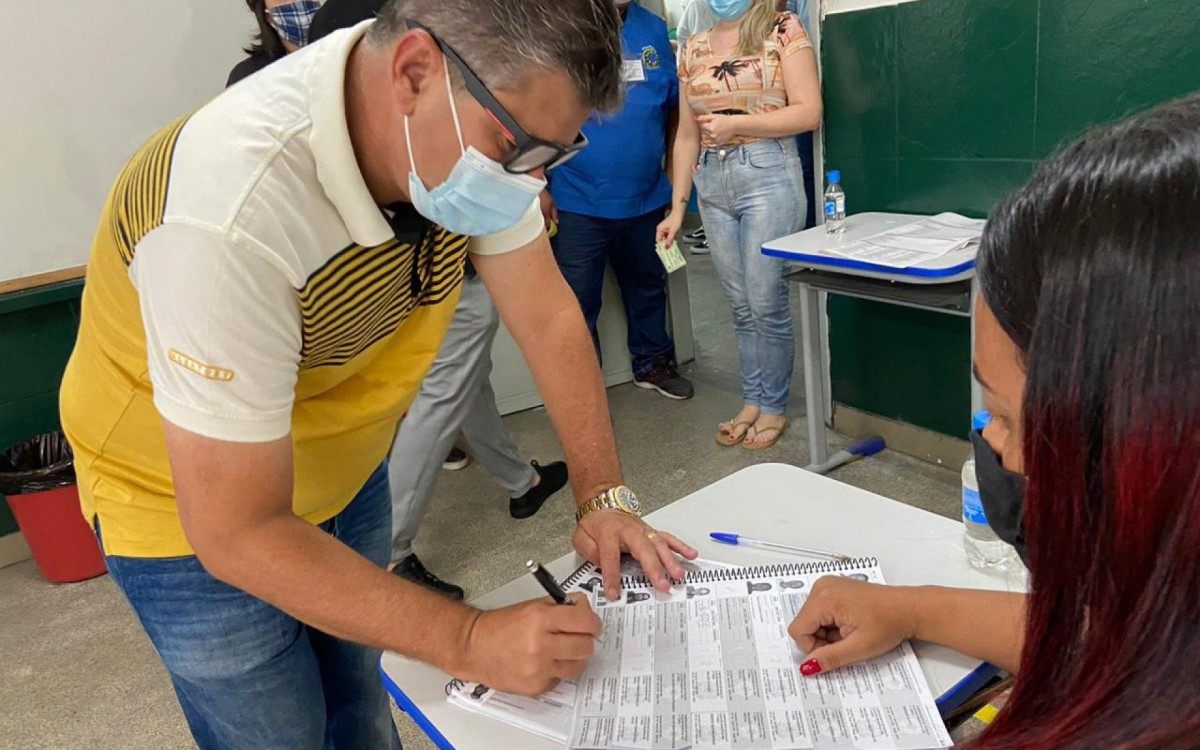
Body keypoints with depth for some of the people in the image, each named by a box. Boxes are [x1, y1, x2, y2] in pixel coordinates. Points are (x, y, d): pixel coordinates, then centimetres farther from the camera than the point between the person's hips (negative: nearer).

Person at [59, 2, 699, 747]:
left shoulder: (480, 127, -19)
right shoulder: (230, 217, -39)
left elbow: (548, 316, -8)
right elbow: (237, 534, -31)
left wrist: (603, 496, -12)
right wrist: (468, 641, -29)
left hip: (342, 467, 5)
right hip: (199, 510, -5)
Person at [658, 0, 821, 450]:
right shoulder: (694, 47, 14)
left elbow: (809, 112, -7)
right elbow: (686, 134, 14)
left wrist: (736, 124, -14)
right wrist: (677, 207, 10)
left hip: (768, 176, -4)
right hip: (712, 184, 5)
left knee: (766, 302, -2)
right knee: (741, 304, 9)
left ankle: (774, 408, 13)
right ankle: (751, 401, 21)